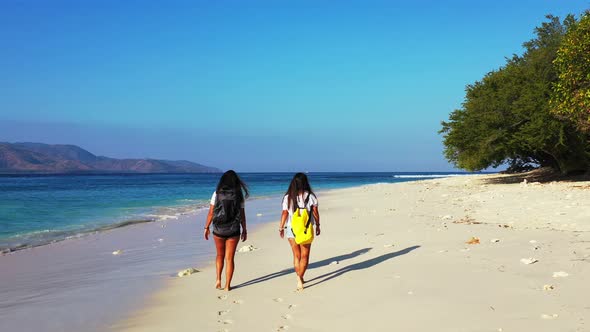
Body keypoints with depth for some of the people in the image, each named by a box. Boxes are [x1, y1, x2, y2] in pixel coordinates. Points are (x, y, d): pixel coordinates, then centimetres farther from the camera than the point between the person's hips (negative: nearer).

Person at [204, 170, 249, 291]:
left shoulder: (217, 193, -4)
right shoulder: (239, 195, -2)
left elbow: (211, 212, -4)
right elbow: (242, 214, 0)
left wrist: (206, 227, 6)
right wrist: (244, 230, 9)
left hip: (218, 229, 0)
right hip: (233, 230, 0)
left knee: (220, 255, 20)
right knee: (229, 258, 7)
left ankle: (218, 280, 10)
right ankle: (227, 285, 9)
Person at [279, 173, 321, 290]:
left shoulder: (288, 197, -4)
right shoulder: (310, 196, -5)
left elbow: (285, 213, -4)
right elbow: (315, 213, -2)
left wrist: (281, 228, 7)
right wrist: (317, 225, 11)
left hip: (291, 229, 1)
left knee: (296, 256, 15)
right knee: (304, 256, 8)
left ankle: (299, 279, 13)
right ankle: (300, 278, -8)